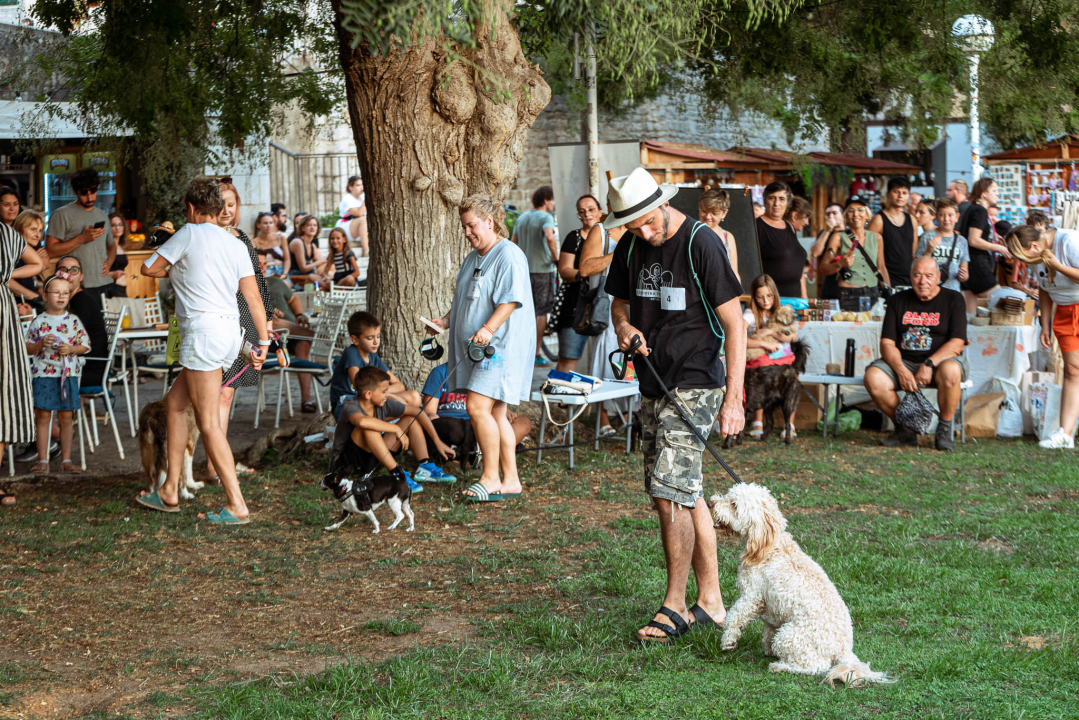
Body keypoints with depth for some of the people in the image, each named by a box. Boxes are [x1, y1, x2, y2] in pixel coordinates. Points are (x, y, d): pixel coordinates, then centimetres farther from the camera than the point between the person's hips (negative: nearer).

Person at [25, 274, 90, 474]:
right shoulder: (38, 322, 0)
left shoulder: (74, 321, 4)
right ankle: (43, 460, 4)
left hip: (68, 375, 1)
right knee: (43, 416, 0)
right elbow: (27, 348, 1)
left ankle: (66, 460, 11)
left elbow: (85, 346, 6)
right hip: (43, 375, -1)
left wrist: (70, 349, -12)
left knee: (66, 417, 5)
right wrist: (41, 344, -17)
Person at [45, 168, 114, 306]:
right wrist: (82, 238, -14)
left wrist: (109, 262, 9)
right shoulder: (62, 215, -1)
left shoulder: (102, 215, 19)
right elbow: (50, 251, -9)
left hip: (105, 284, 6)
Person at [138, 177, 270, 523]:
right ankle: (169, 491, 22)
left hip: (202, 329, -8)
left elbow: (149, 268, 3)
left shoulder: (190, 233, -3)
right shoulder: (236, 244, 13)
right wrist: (263, 342, 17)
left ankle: (236, 505, -10)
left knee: (209, 423, -7)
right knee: (174, 402, 19)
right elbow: (254, 298, 11)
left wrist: (174, 271, 23)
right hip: (229, 331, 8)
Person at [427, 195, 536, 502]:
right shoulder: (472, 259, 21)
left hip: (500, 345, -9)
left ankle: (490, 479, -12)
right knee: (496, 413, 8)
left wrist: (488, 329, -30)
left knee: (478, 407, -17)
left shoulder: (509, 255, -10)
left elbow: (511, 299, -20)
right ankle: (510, 480, 11)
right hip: (475, 348, 10)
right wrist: (446, 321, 13)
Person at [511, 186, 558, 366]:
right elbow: (550, 237, -30)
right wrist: (556, 258, -18)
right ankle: (536, 354, 1)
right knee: (542, 312, 0)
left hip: (524, 269, 7)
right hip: (542, 269, -6)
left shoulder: (522, 218, 11)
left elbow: (513, 243, 15)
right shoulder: (545, 217, -11)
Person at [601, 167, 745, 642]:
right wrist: (625, 327, -4)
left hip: (694, 385, -7)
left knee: (669, 493, -13)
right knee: (686, 495, 12)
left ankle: (675, 606, -4)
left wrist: (733, 398, -19)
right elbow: (619, 302, 22)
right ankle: (710, 601, 20)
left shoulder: (701, 243, -14)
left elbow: (733, 322, -14)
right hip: (653, 386, 8)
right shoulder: (631, 246, 7)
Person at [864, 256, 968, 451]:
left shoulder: (953, 299, 2)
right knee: (873, 378, -26)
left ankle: (944, 429, -15)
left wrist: (929, 364, -23)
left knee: (950, 371, -39)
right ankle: (904, 429, -6)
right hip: (903, 361, 3)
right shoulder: (898, 300, 10)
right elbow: (887, 343, 2)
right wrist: (901, 371, -17)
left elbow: (957, 343, -9)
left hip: (940, 360, -3)